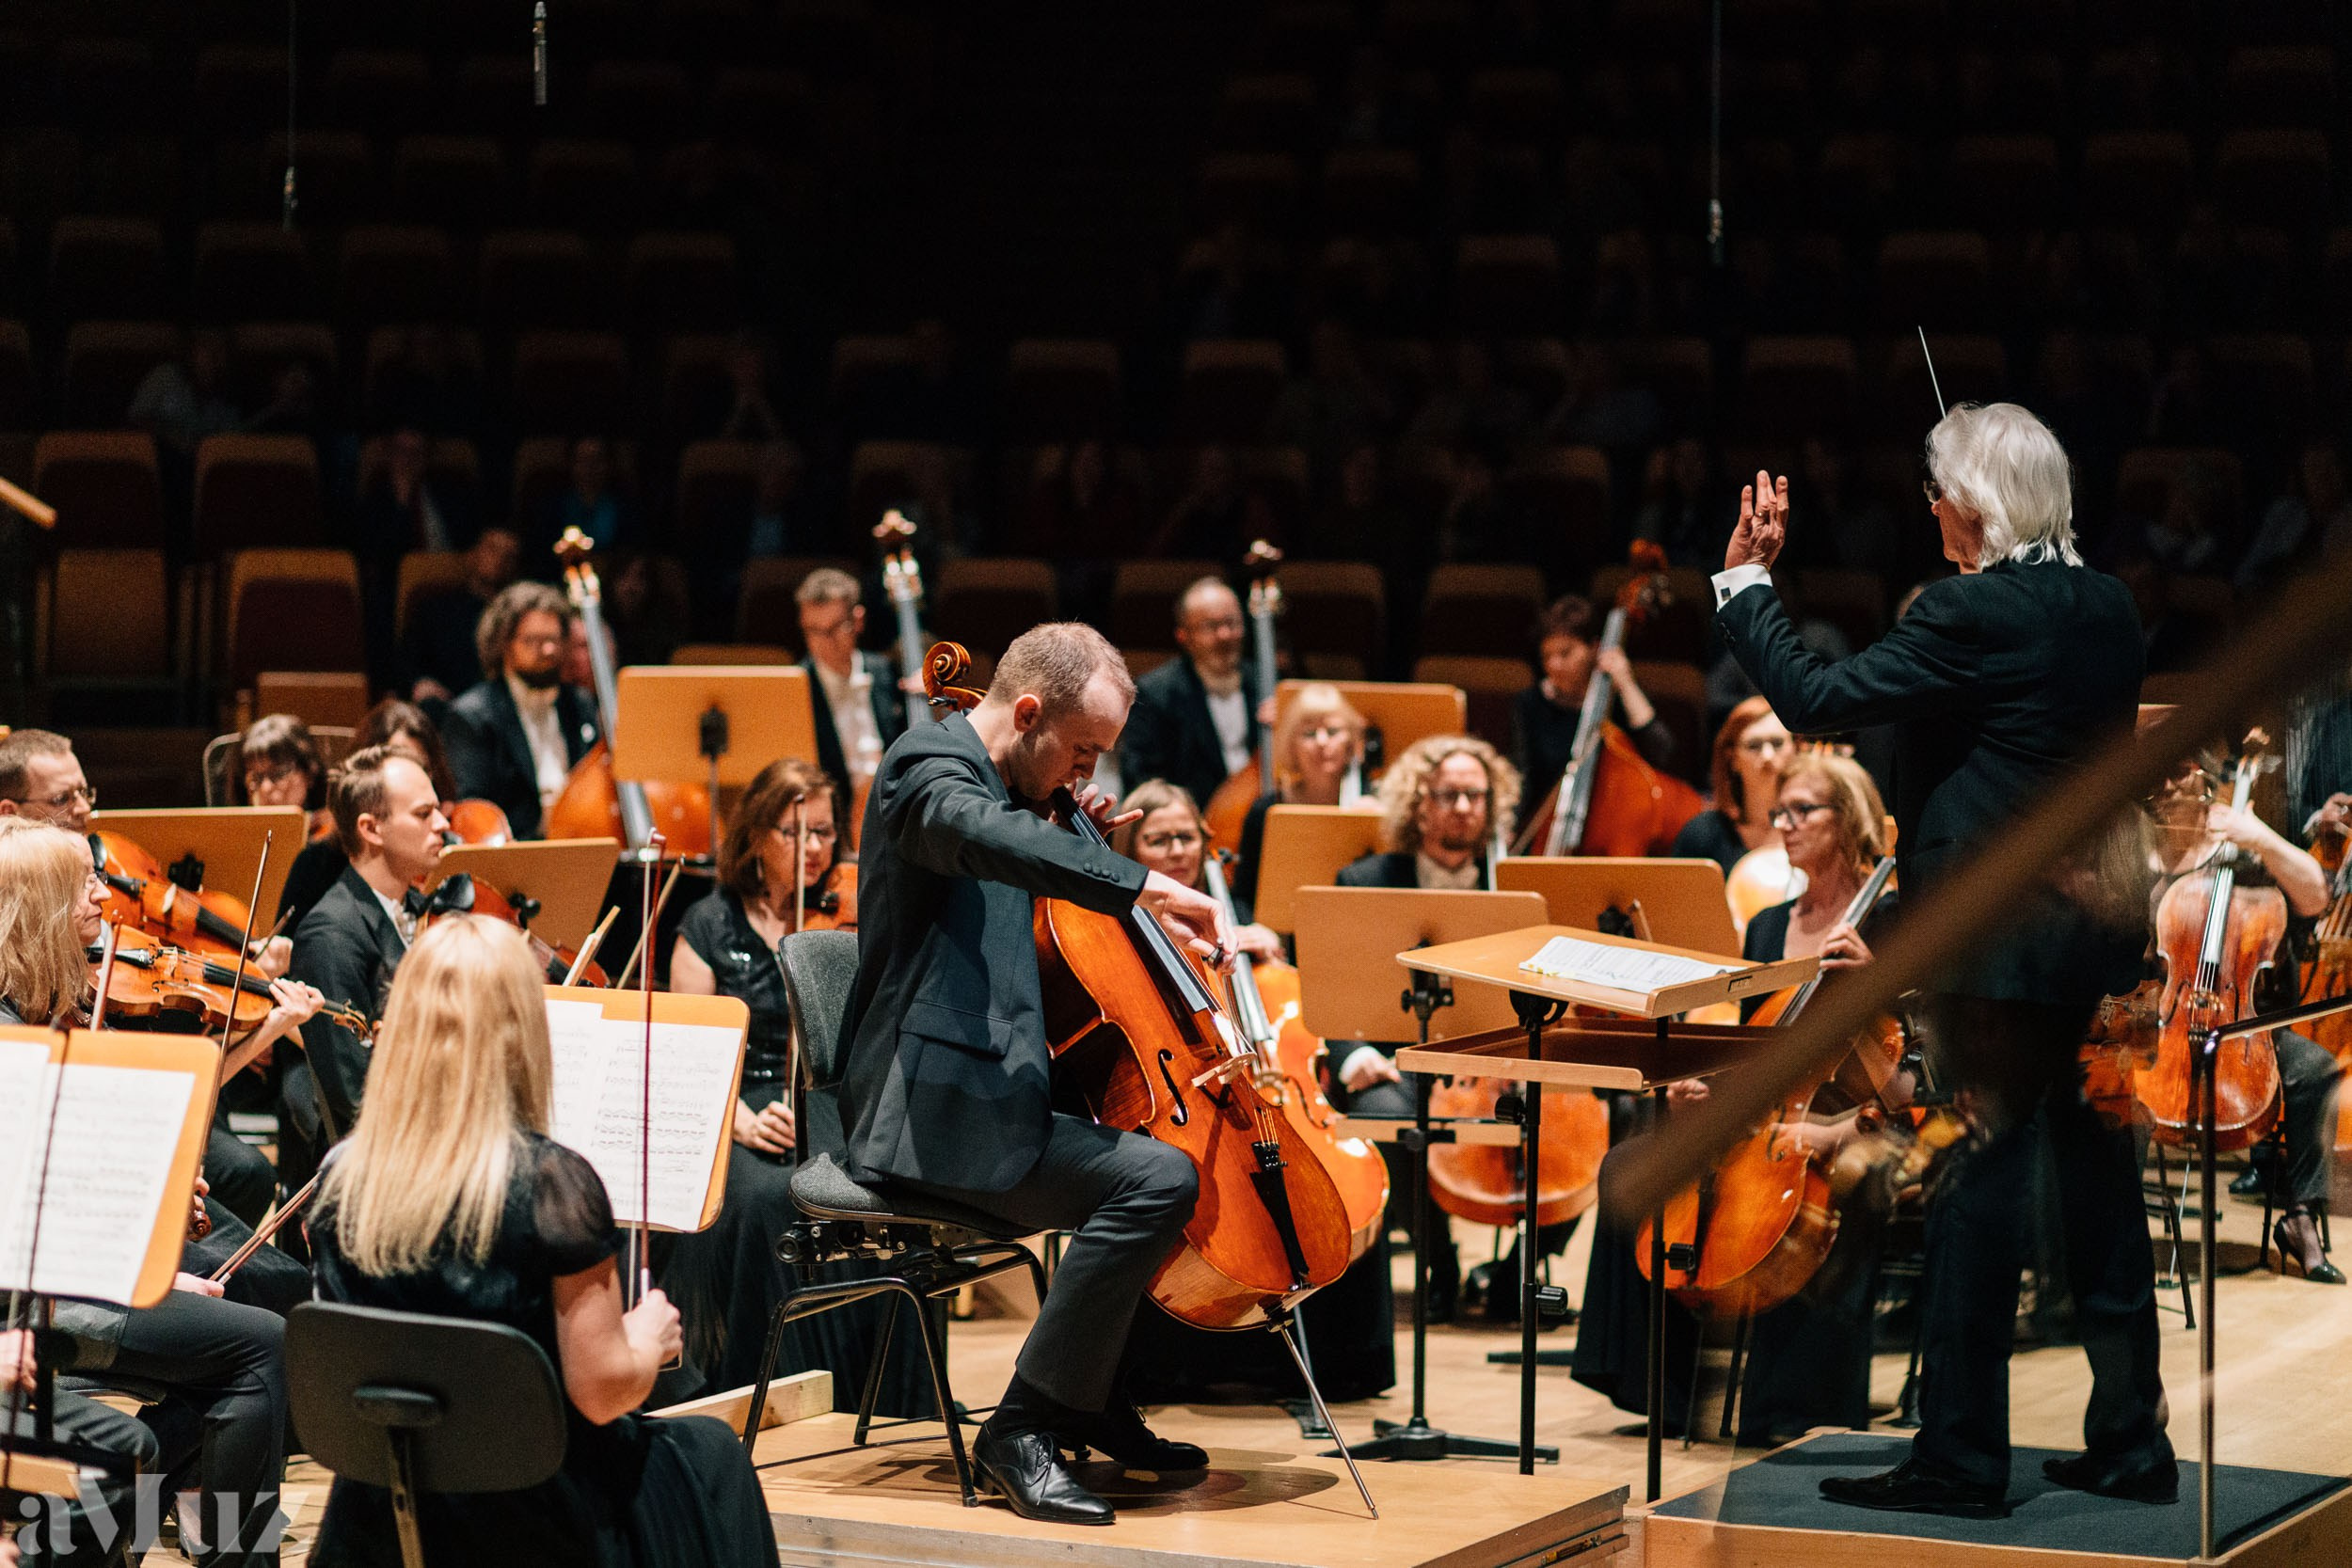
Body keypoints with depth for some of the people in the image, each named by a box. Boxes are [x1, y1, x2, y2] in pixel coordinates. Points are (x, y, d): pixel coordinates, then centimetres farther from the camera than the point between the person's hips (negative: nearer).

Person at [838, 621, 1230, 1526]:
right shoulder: (927, 766, -11)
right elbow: (991, 838, -35)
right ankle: (1024, 1428, -20)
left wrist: (1075, 834, 15)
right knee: (1158, 1178, -26)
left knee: (1161, 1138, 26)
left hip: (984, 1097, 11)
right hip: (933, 1111, -11)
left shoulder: (1003, 786, 19)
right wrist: (1143, 886, -40)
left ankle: (1093, 1402, 28)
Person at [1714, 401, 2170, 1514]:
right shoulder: (2106, 608, 8)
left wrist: (1742, 583, -6)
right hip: (2098, 930, 8)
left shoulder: (1975, 613, -16)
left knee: (1976, 1190, -3)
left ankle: (1962, 1455, 1)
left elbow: (1815, 701, -18)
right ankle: (2131, 1442, 19)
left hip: (1996, 936, -8)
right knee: (2099, 1185, 13)